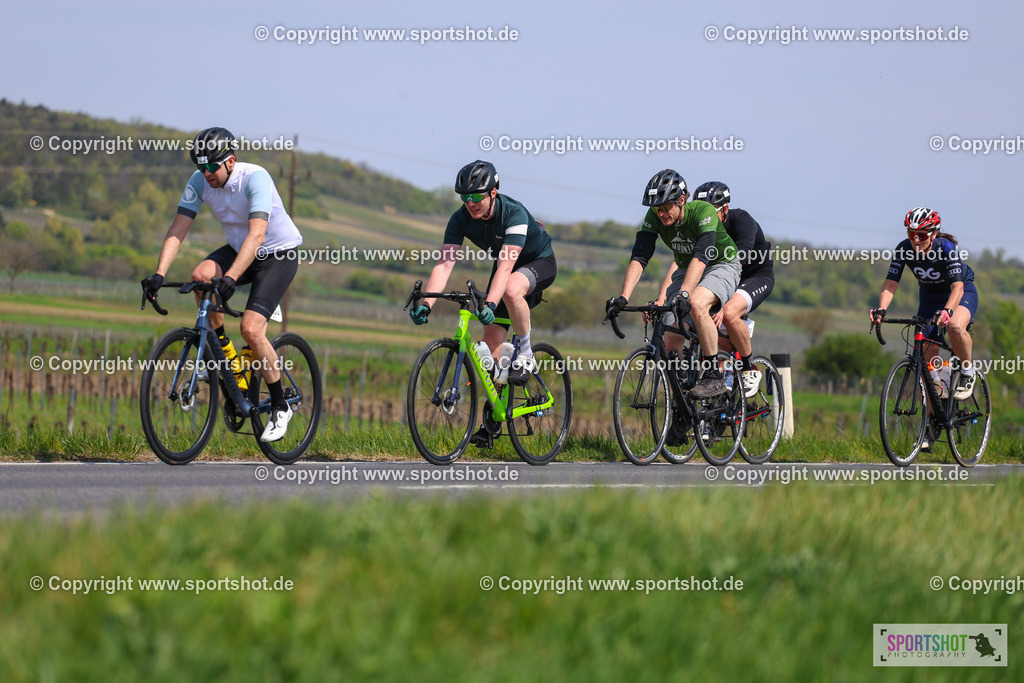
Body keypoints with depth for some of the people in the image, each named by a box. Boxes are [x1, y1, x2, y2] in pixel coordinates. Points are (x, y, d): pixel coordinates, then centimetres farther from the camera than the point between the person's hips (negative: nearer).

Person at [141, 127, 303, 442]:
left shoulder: (255, 178, -29)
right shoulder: (200, 181, -13)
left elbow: (256, 234, -40)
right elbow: (178, 229, -16)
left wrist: (231, 278, -51)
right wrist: (159, 274, -30)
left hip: (278, 254, -6)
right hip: (237, 249, 6)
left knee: (251, 328, -22)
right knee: (201, 275, -27)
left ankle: (280, 407, -4)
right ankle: (224, 351, -5)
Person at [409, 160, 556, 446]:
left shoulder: (514, 213, -34)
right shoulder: (461, 219, -19)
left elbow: (506, 265, -43)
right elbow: (444, 262, -27)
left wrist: (490, 303, -56)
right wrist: (426, 303, -42)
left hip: (540, 262, -6)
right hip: (506, 266, 6)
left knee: (511, 289, -40)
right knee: (491, 339, -5)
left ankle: (525, 355, -17)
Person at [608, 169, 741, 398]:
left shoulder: (703, 212, -31)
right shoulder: (655, 217, -17)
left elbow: (700, 257, -42)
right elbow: (639, 258, -23)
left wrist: (684, 294, -56)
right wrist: (623, 297, -37)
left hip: (722, 266, -5)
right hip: (686, 270, 5)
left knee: (697, 304, -37)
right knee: (670, 341, -10)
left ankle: (714, 377, -27)